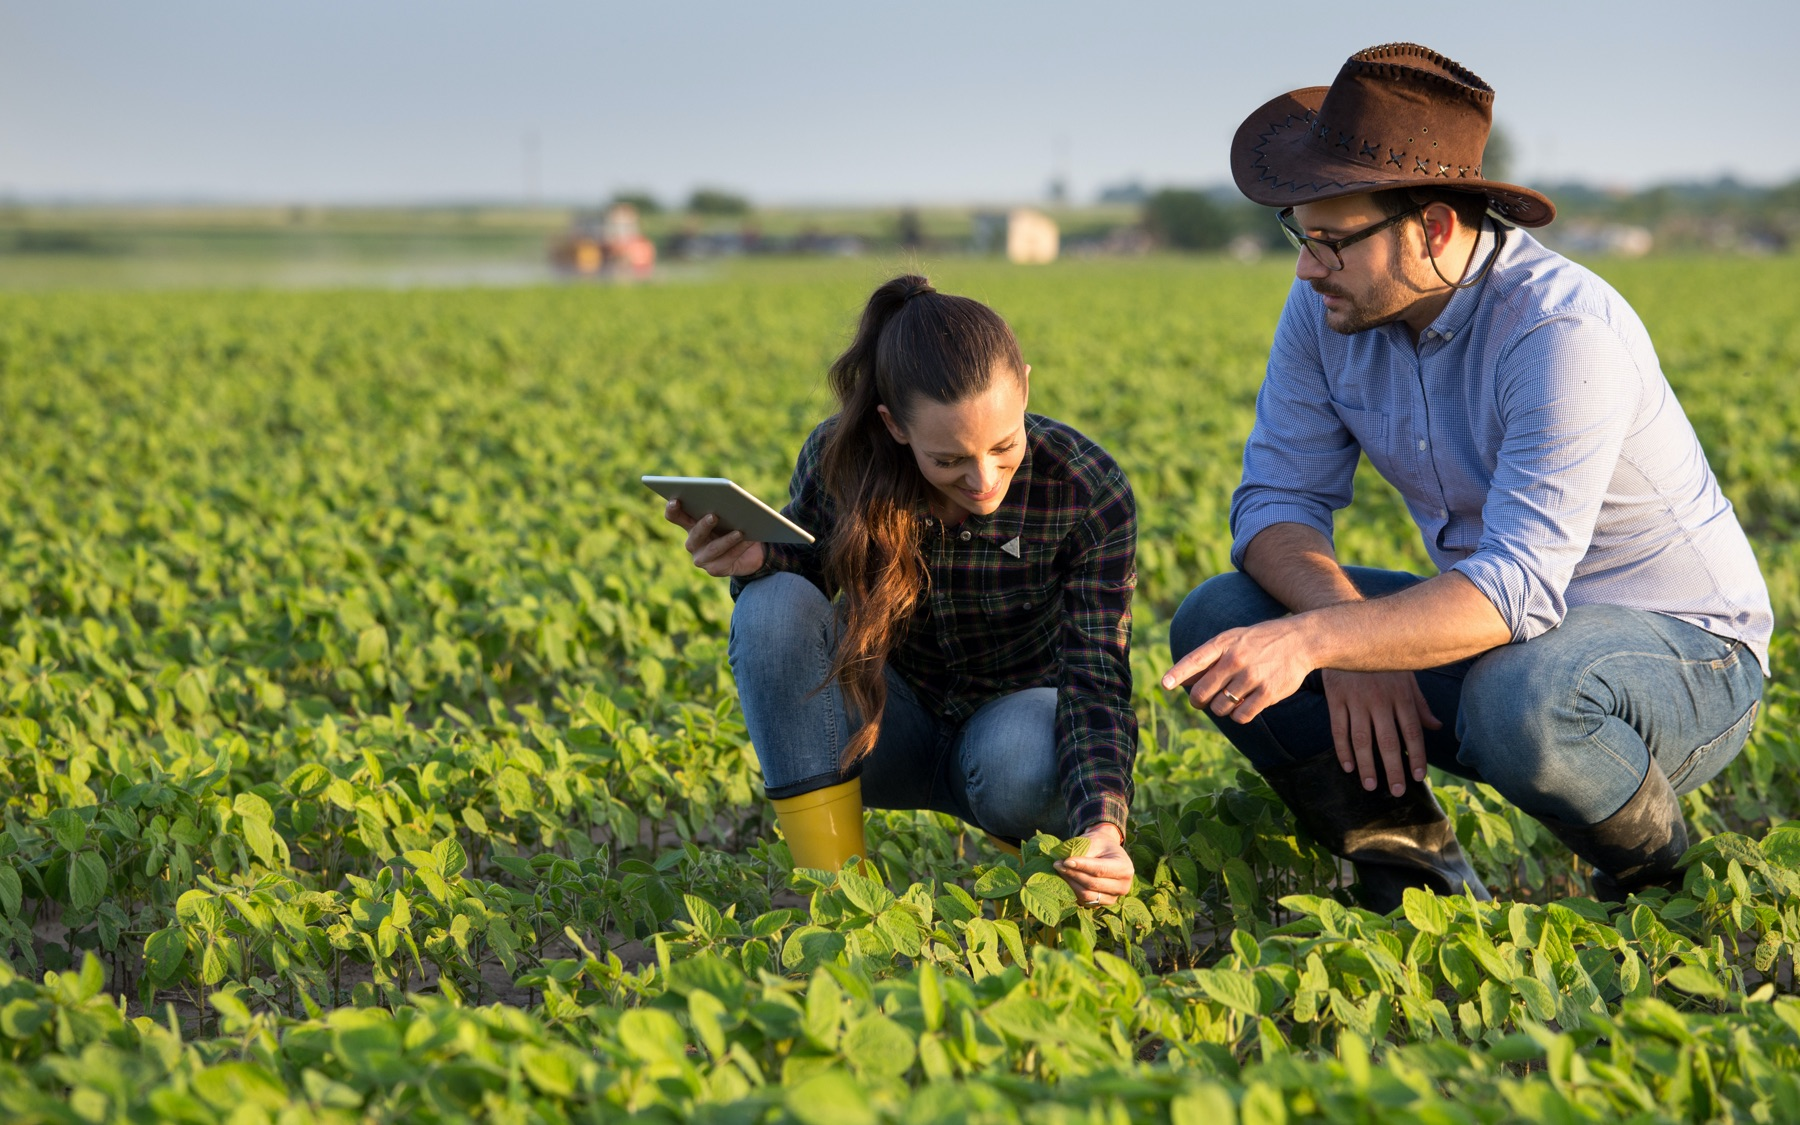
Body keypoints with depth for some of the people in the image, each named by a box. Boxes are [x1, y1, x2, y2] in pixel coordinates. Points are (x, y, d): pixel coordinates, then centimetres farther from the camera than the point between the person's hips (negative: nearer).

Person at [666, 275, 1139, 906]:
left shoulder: (1090, 494, -23)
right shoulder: (838, 459, -20)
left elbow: (1095, 682, -26)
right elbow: (806, 569, -2)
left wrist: (1103, 824, -44)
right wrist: (757, 560, -28)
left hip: (1017, 715, -2)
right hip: (889, 725, 2)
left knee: (1018, 760, -38)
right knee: (772, 606, -26)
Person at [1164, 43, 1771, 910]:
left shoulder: (1565, 331, -29)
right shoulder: (1329, 307, -7)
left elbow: (1518, 586, -37)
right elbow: (1277, 500, -6)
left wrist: (1314, 640, -48)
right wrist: (1346, 623, -27)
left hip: (1686, 653, -6)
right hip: (1498, 625, 7)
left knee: (1517, 699, -41)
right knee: (1215, 623, -11)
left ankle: (1663, 888, -7)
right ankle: (1422, 882, 0)